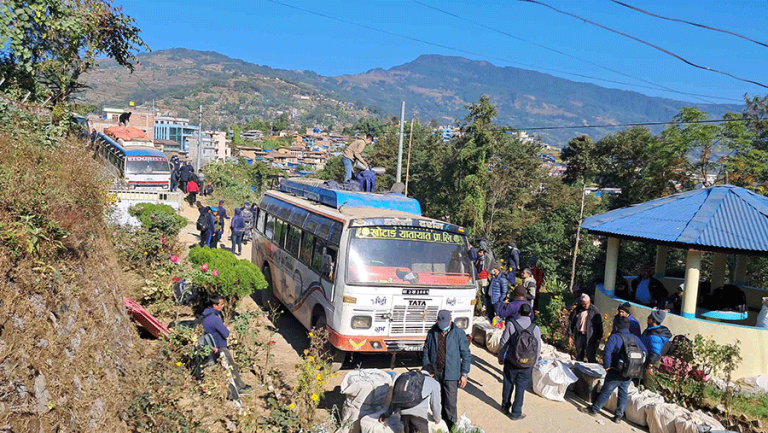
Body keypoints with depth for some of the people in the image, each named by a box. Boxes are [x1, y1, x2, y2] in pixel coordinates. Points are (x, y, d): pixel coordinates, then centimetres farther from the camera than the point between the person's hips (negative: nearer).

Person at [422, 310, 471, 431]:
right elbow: (426, 352, 13)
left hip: (451, 375, -3)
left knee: (450, 403, -3)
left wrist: (464, 374, -6)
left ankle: (452, 427, 13)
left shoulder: (459, 334, -4)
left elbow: (466, 355, -2)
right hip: (435, 373, 3)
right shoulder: (432, 333, 4)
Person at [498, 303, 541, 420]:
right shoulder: (535, 328, -7)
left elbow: (503, 343, -6)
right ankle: (516, 413, 19)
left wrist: (500, 357, 8)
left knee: (508, 385, 17)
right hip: (527, 365, 0)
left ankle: (505, 406, 35)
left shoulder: (511, 324, -12)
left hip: (511, 362, 0)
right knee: (521, 388, 11)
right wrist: (533, 363, 16)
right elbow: (538, 348, 2)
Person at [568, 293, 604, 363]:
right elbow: (571, 322, 8)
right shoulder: (577, 310, 0)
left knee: (591, 358, -2)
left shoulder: (595, 311, -7)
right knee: (579, 356, 17)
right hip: (579, 336, 3)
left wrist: (598, 339, -4)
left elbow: (599, 326, -3)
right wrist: (570, 336, 5)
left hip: (590, 337, -3)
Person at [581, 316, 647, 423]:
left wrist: (607, 366, -14)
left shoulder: (614, 337, -15)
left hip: (615, 373, -5)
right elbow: (645, 352, 10)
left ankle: (593, 409, 19)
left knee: (605, 392, 6)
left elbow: (607, 352, -26)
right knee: (623, 393, 16)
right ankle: (619, 416, 21)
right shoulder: (635, 338, 4)